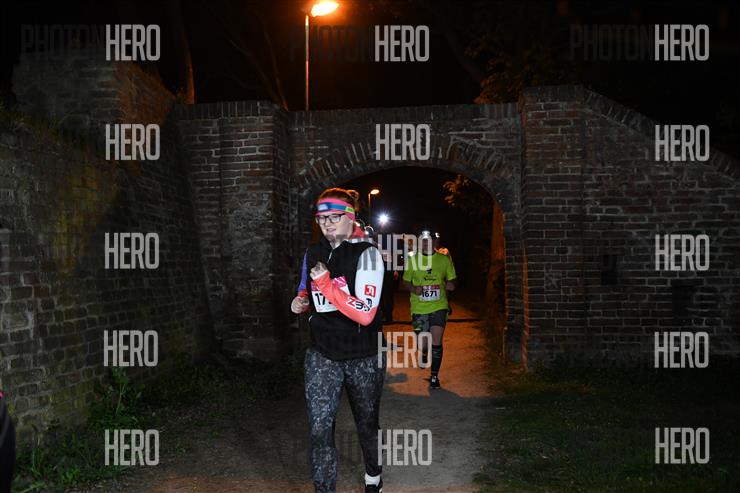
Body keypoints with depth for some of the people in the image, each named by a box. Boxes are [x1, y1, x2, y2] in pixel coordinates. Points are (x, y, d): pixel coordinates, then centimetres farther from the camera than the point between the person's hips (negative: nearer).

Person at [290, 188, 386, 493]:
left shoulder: (366, 254, -15)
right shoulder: (313, 253, 3)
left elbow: (365, 314, -23)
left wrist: (326, 284, -25)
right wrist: (302, 302, -2)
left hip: (363, 356, -3)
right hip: (322, 354, 3)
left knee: (367, 422, 18)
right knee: (319, 427, -8)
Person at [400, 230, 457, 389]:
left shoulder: (444, 259, 2)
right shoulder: (412, 260, 1)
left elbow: (452, 280, 13)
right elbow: (404, 283, 7)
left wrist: (450, 284, -11)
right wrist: (414, 288, -14)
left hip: (439, 306, 0)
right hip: (419, 308, 0)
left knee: (436, 342, -8)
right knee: (422, 345, 2)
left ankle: (434, 376, 6)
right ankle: (424, 354, 40)